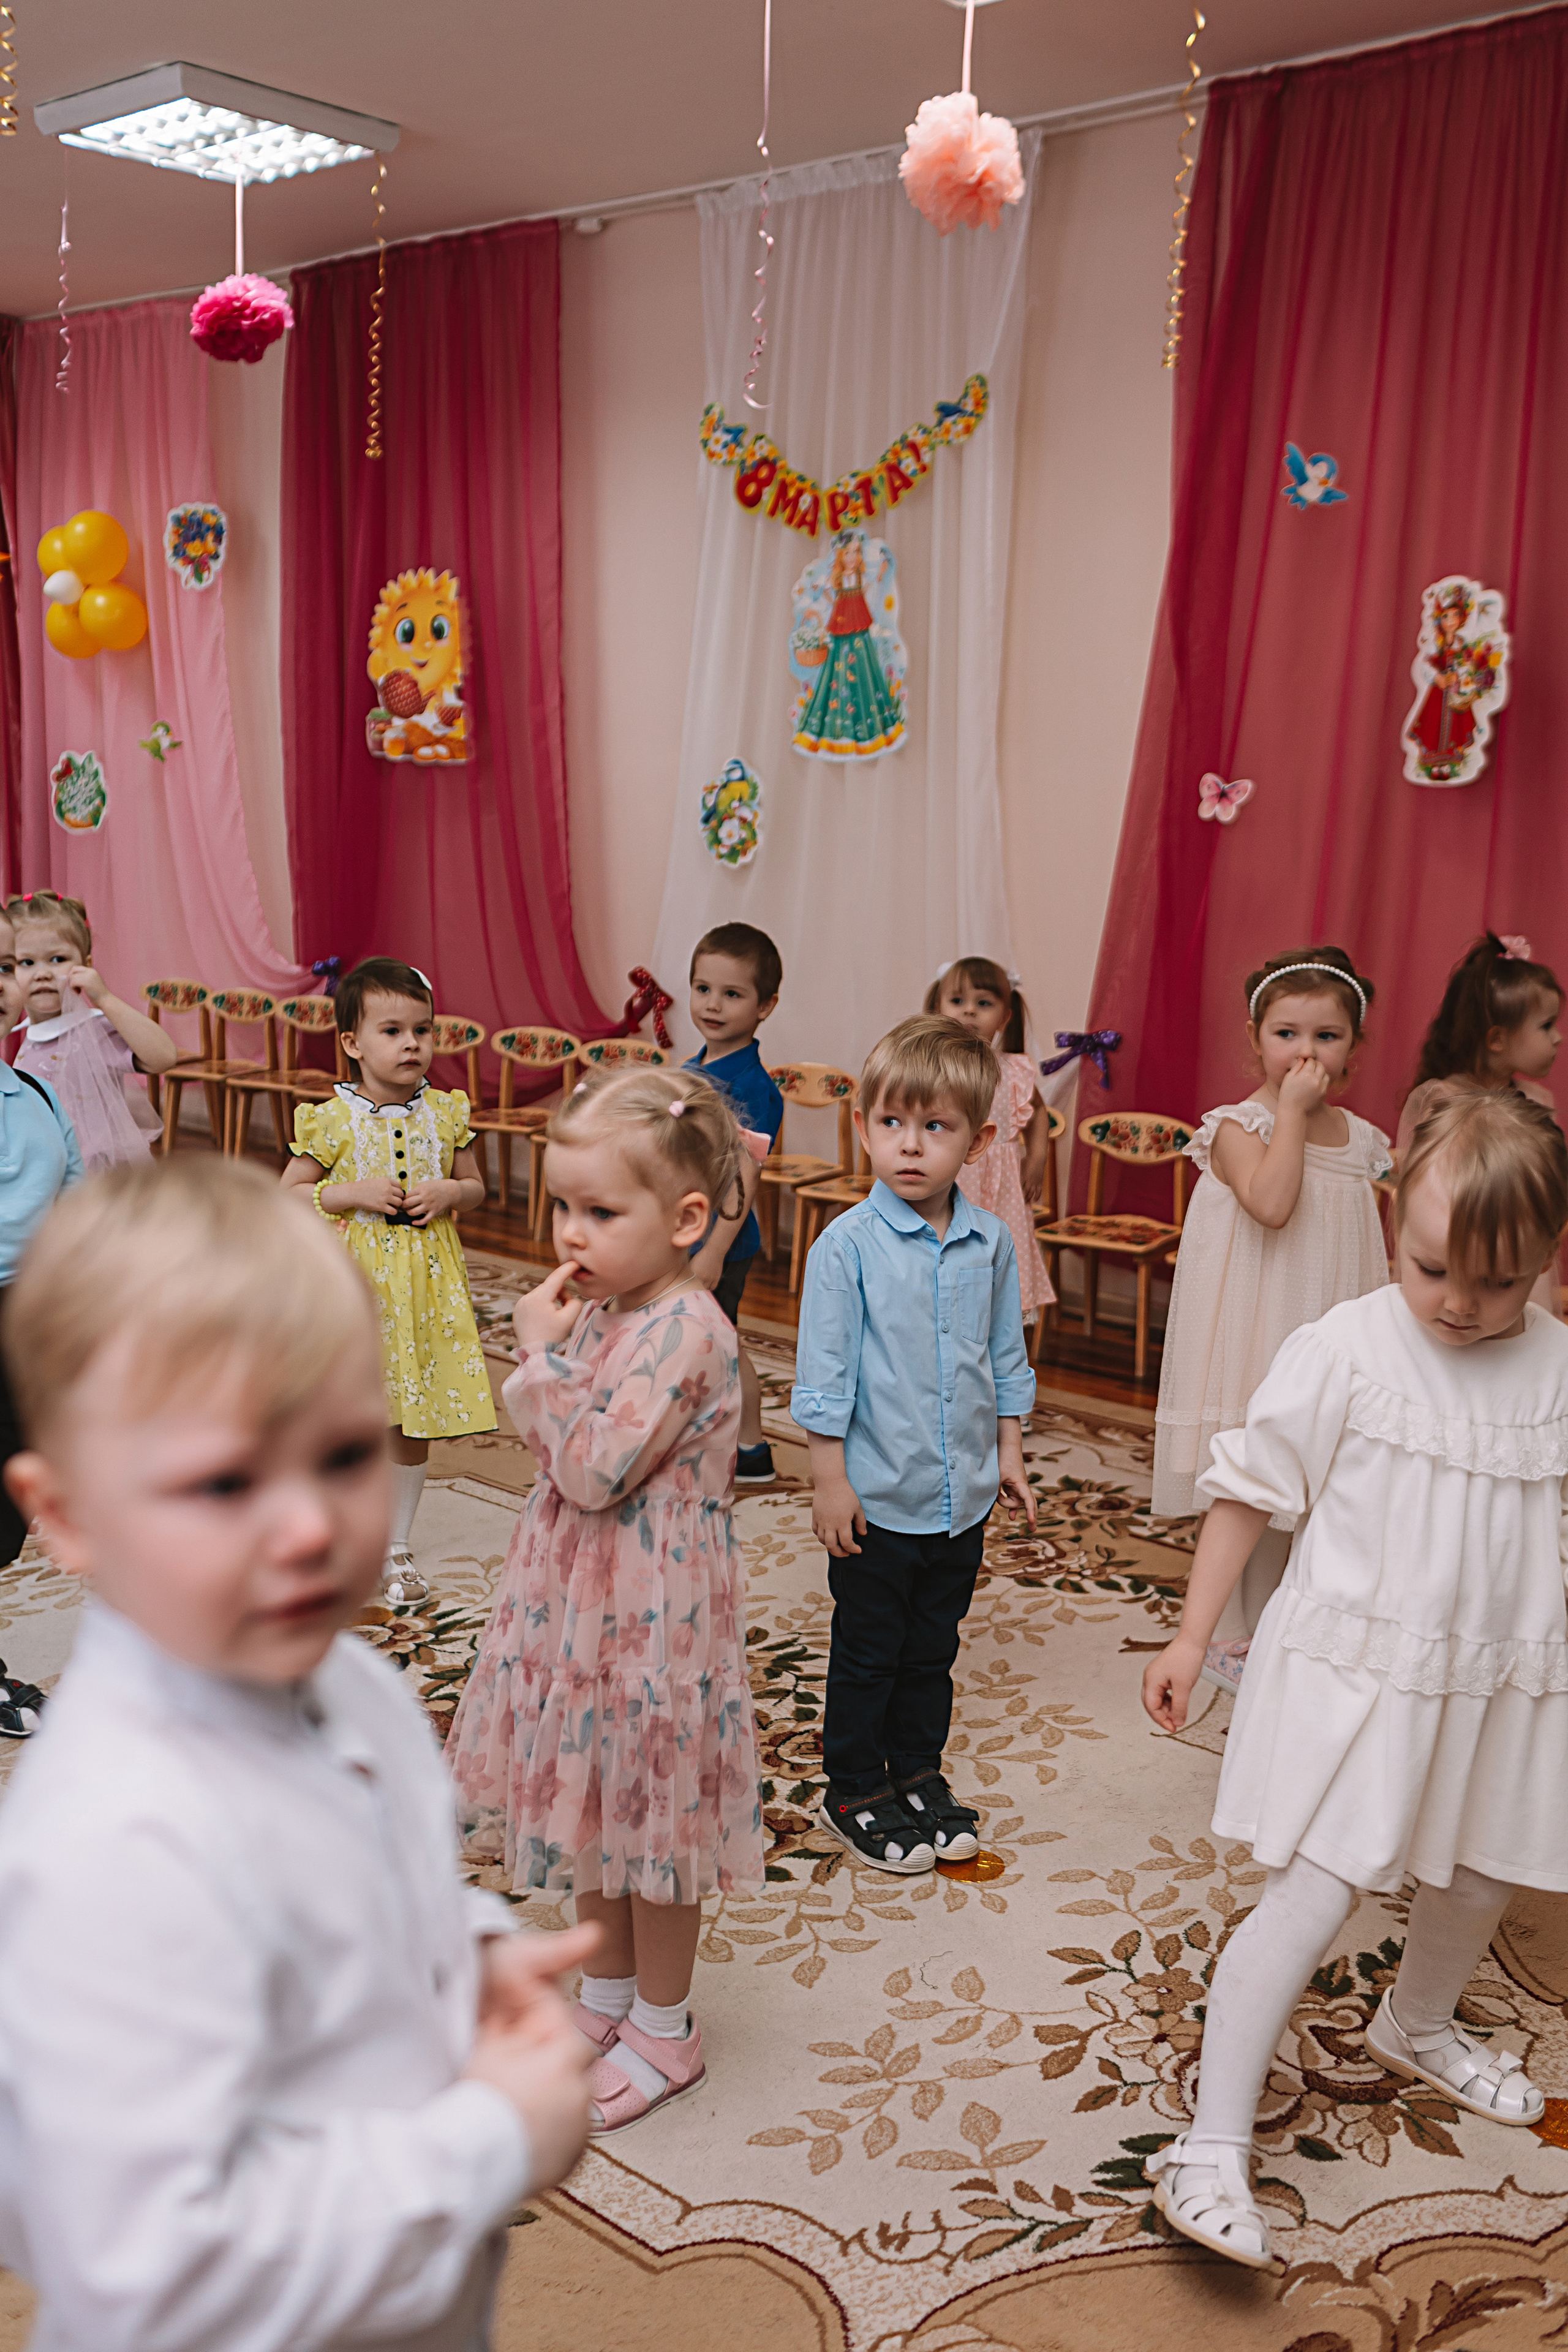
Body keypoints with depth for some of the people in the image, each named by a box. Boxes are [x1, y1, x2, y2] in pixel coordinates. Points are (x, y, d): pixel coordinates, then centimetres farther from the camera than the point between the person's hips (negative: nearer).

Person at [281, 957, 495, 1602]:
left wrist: (448, 1193, -10)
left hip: (425, 1283, 3)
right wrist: (354, 1194, -16)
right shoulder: (332, 1120, -9)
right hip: (354, 1278, -3)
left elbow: (475, 1185, 11)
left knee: (414, 1424, 10)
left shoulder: (444, 1113, 0)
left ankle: (397, 1550, 25)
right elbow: (288, 1196, -3)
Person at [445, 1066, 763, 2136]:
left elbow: (595, 1471, -28)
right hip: (579, 1603, 9)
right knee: (597, 1803, 22)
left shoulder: (685, 1330, -25)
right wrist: (545, 1354, -3)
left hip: (650, 1616, -9)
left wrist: (543, 1354, -23)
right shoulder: (602, 1309, 3)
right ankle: (609, 1993, 42)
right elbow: (551, 1443, 12)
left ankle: (665, 2030, 28)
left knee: (648, 1813, 8)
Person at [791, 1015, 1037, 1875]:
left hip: (964, 1495, 4)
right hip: (877, 1498, -4)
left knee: (934, 1648, 19)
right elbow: (826, 1370, -11)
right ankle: (854, 1790, 27)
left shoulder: (990, 1242, -1)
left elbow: (1006, 1358, 10)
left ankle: (919, 1772, 37)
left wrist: (1009, 1451, 11)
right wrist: (829, 1479, -12)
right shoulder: (848, 1244, -14)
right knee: (867, 1652, 10)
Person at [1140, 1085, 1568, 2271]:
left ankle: (1418, 2028, 54)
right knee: (1314, 1895, -11)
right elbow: (1249, 1488, -9)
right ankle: (1213, 2146, 0)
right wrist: (1193, 1636, -6)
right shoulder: (1346, 1349, -17)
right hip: (1355, 1673, -5)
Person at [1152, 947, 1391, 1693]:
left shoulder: (1361, 1140, 6)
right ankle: (1233, 1636, 20)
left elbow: (1368, 1256, 13)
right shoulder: (1238, 1127, -10)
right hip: (1256, 1339, -5)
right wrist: (1290, 1110, -22)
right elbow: (1272, 1205, -30)